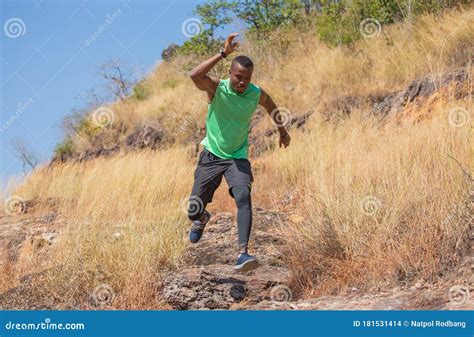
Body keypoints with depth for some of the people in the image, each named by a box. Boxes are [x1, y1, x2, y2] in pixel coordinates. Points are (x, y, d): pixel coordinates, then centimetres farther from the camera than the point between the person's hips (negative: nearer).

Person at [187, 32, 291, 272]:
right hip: (211, 156, 0)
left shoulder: (256, 94, -8)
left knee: (243, 197, -28)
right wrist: (223, 53, -38)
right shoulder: (216, 88, -16)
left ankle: (243, 253, -36)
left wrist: (282, 130, 27)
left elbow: (271, 106, 17)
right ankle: (202, 219, 42)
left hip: (238, 158, 1)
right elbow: (195, 75, -37)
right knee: (193, 211, 1)